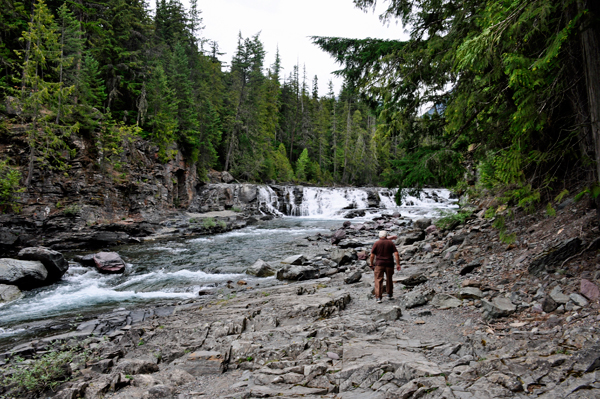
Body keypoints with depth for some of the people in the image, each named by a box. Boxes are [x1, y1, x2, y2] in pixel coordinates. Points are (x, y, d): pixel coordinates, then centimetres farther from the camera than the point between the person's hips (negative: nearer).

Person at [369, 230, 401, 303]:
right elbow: (396, 254, -5)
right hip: (389, 264, 2)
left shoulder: (376, 243, 0)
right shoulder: (391, 243, 3)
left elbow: (372, 255, -3)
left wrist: (371, 264, 7)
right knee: (389, 279, 19)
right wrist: (398, 264, -3)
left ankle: (378, 298, -10)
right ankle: (389, 295, 32)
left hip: (379, 264, -2)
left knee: (378, 280, -1)